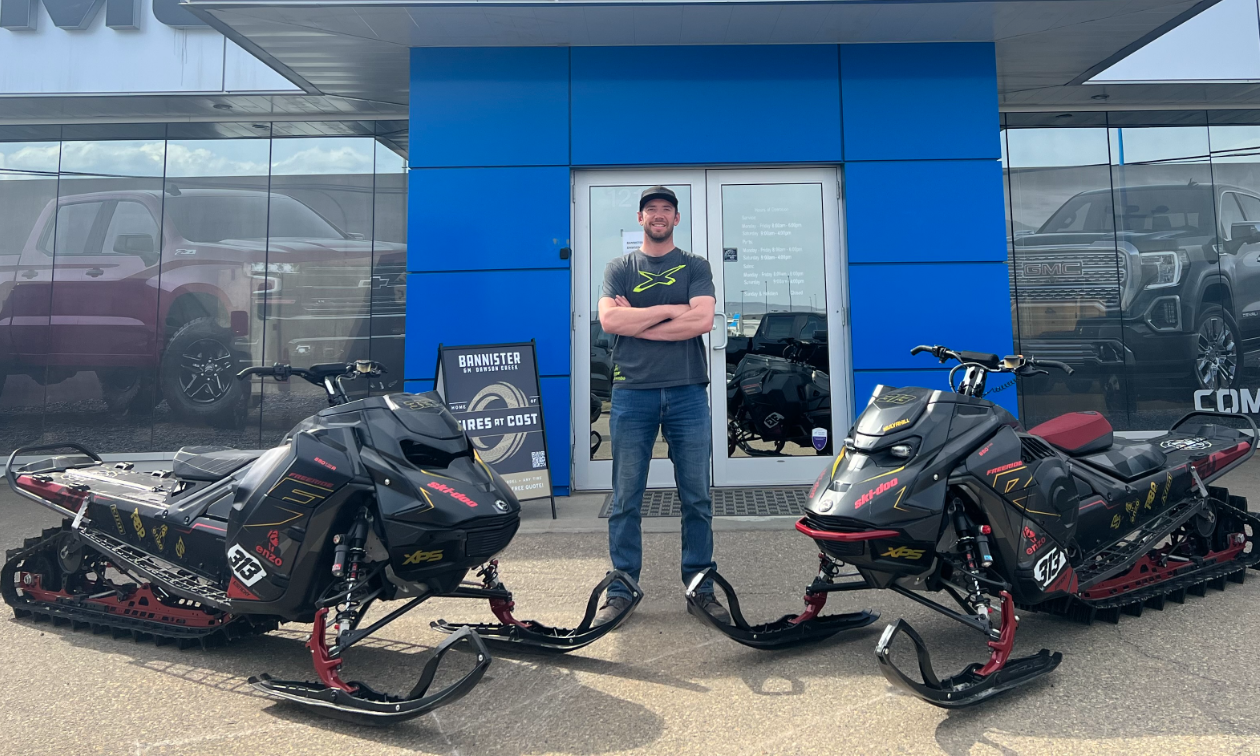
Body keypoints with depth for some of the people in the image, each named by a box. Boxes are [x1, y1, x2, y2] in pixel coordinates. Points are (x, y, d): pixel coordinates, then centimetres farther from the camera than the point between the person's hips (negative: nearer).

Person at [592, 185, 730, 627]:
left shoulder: (695, 267, 11)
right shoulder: (620, 268, 13)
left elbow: (702, 320, -6)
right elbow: (609, 320, -5)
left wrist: (636, 323, -6)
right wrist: (670, 310, -6)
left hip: (687, 392, 0)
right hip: (632, 393, 0)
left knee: (696, 498, 4)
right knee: (625, 499, 3)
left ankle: (701, 586, 15)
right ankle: (621, 589, 12)